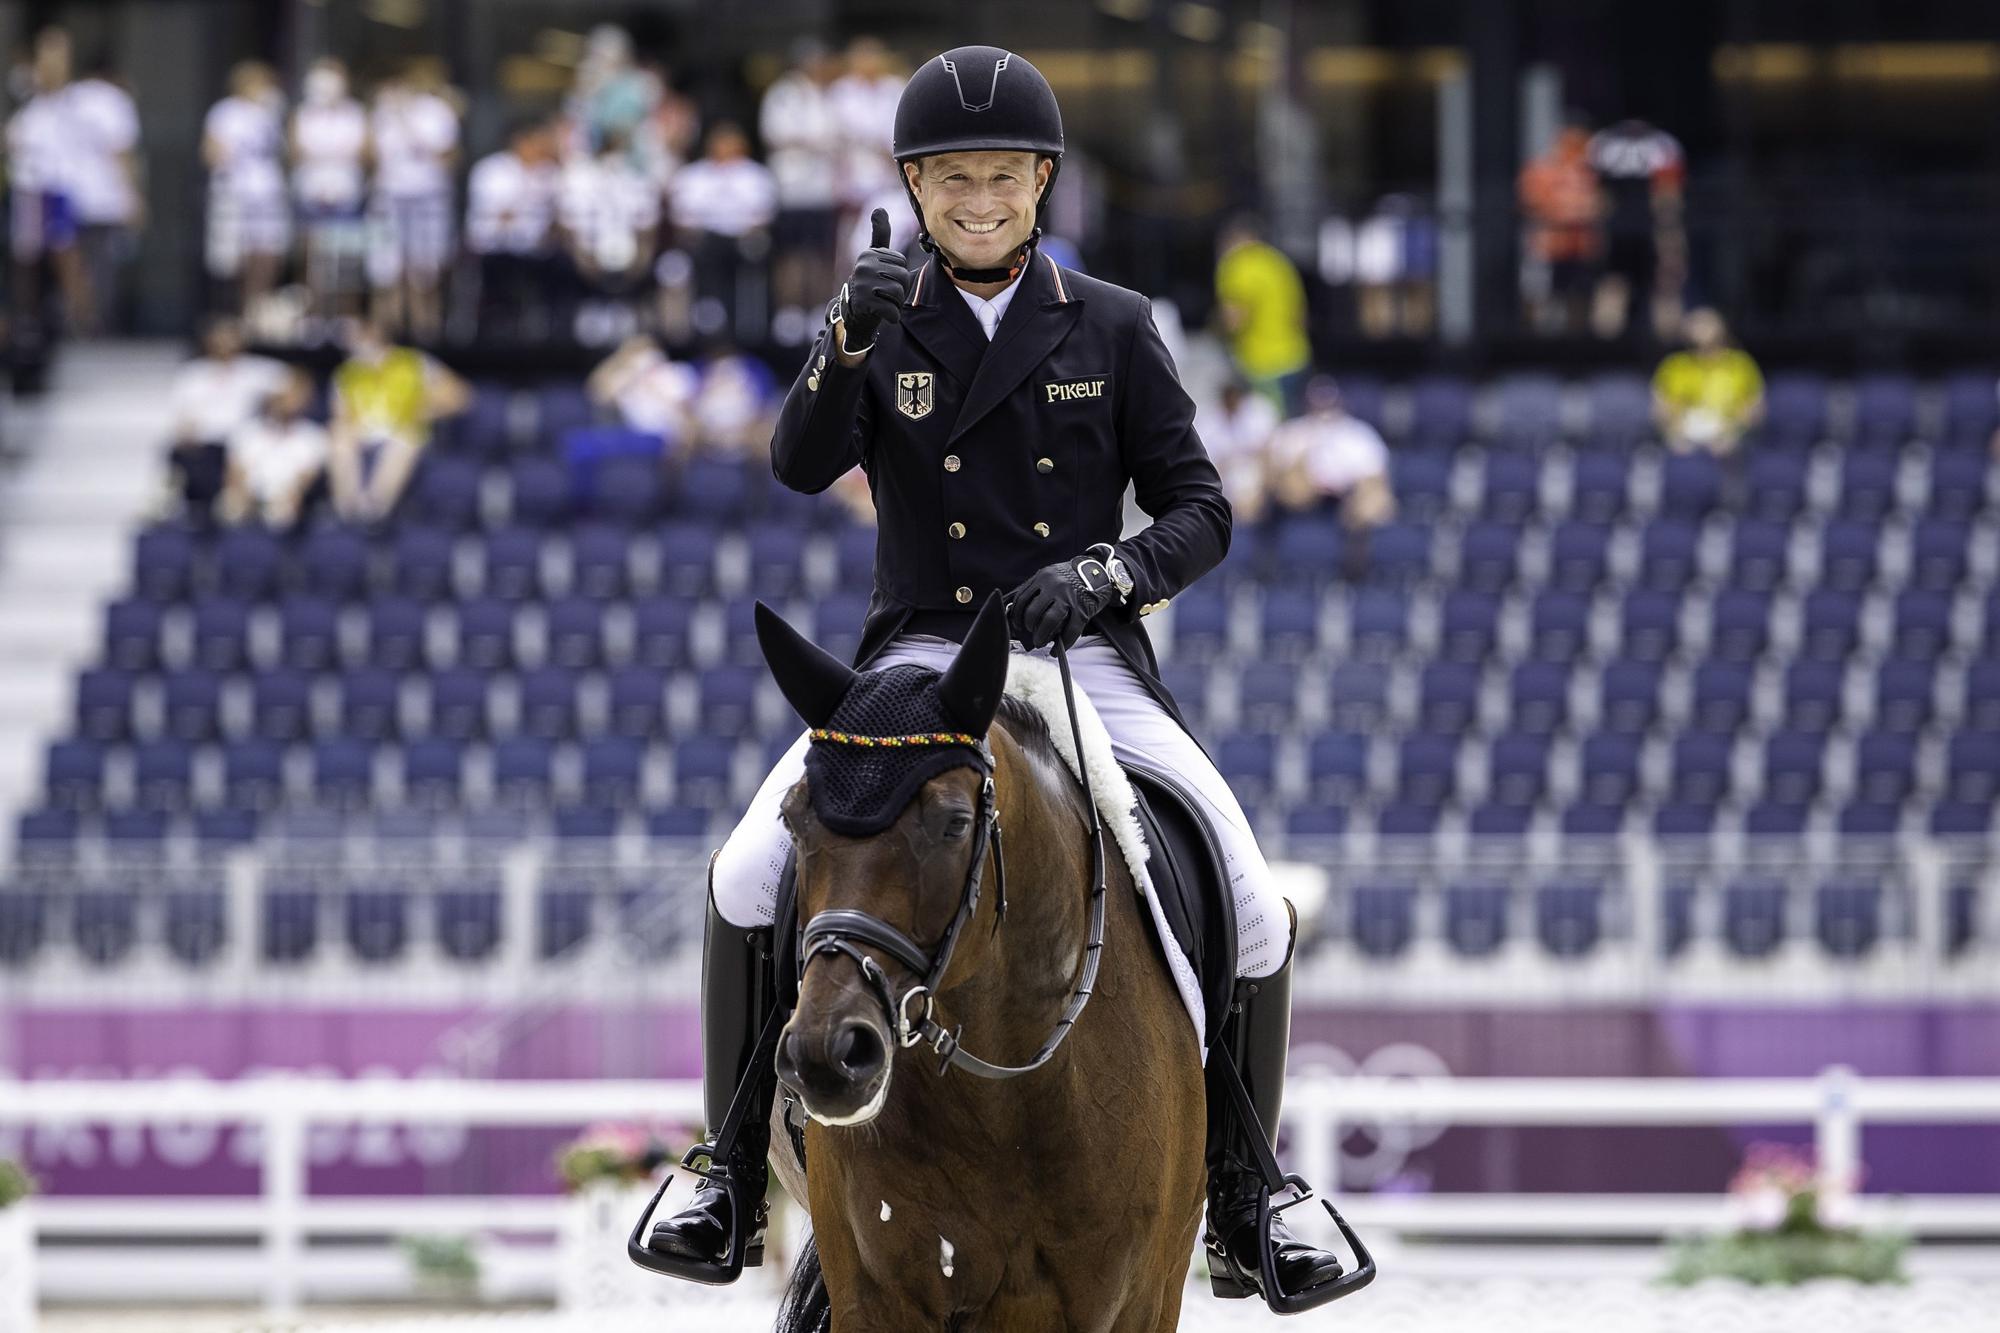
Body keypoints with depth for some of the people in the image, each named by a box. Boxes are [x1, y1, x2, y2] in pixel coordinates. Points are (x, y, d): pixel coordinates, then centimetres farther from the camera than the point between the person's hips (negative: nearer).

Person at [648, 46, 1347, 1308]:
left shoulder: (1113, 329, 6)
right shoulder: (883, 329, 7)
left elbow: (1201, 510, 3)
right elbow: (802, 464, -11)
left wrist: (1111, 570, -18)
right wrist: (851, 338, -29)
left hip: (1087, 661, 0)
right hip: (921, 659, 0)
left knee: (1253, 911, -16)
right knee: (747, 880, -21)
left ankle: (1243, 1203, 3)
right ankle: (732, 1175, -5)